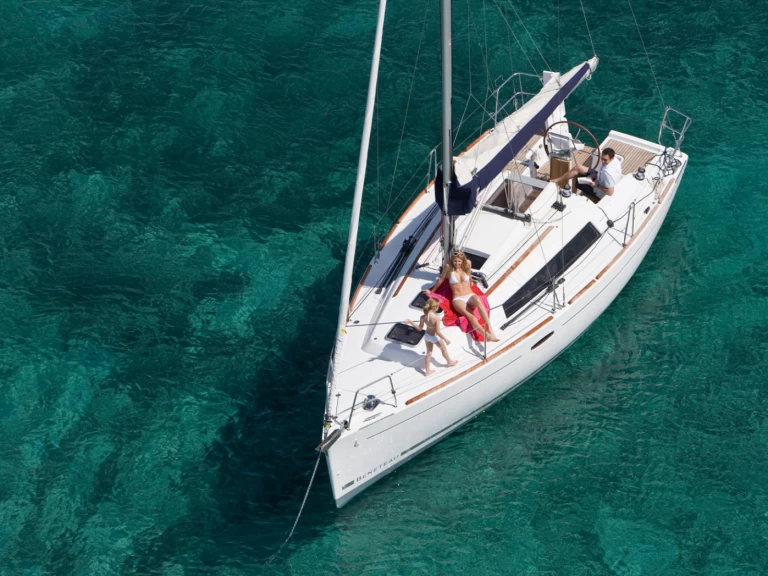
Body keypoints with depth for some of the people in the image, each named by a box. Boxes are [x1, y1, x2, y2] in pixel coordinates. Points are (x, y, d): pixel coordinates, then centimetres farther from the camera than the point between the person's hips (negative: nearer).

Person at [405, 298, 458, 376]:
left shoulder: (423, 317, -18)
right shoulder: (436, 318, -36)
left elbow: (419, 328, -6)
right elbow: (438, 332, -30)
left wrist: (410, 322, 4)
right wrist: (446, 339, -18)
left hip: (427, 336, 5)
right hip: (434, 338, -5)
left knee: (429, 353, 23)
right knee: (443, 349, 26)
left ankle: (427, 371, 37)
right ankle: (450, 362, 53)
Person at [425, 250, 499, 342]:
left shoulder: (468, 264, 3)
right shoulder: (448, 267, -3)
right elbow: (441, 280, 12)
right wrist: (431, 291, 23)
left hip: (470, 295, 2)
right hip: (458, 299, -2)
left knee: (478, 301, -37)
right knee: (470, 315, -33)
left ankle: (490, 330, -47)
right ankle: (487, 335, -53)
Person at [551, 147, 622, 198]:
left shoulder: (608, 172, -42)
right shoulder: (615, 160, -15)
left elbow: (610, 192, -38)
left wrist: (597, 185, -27)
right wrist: (593, 175, -7)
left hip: (599, 193, -9)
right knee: (578, 167, 13)